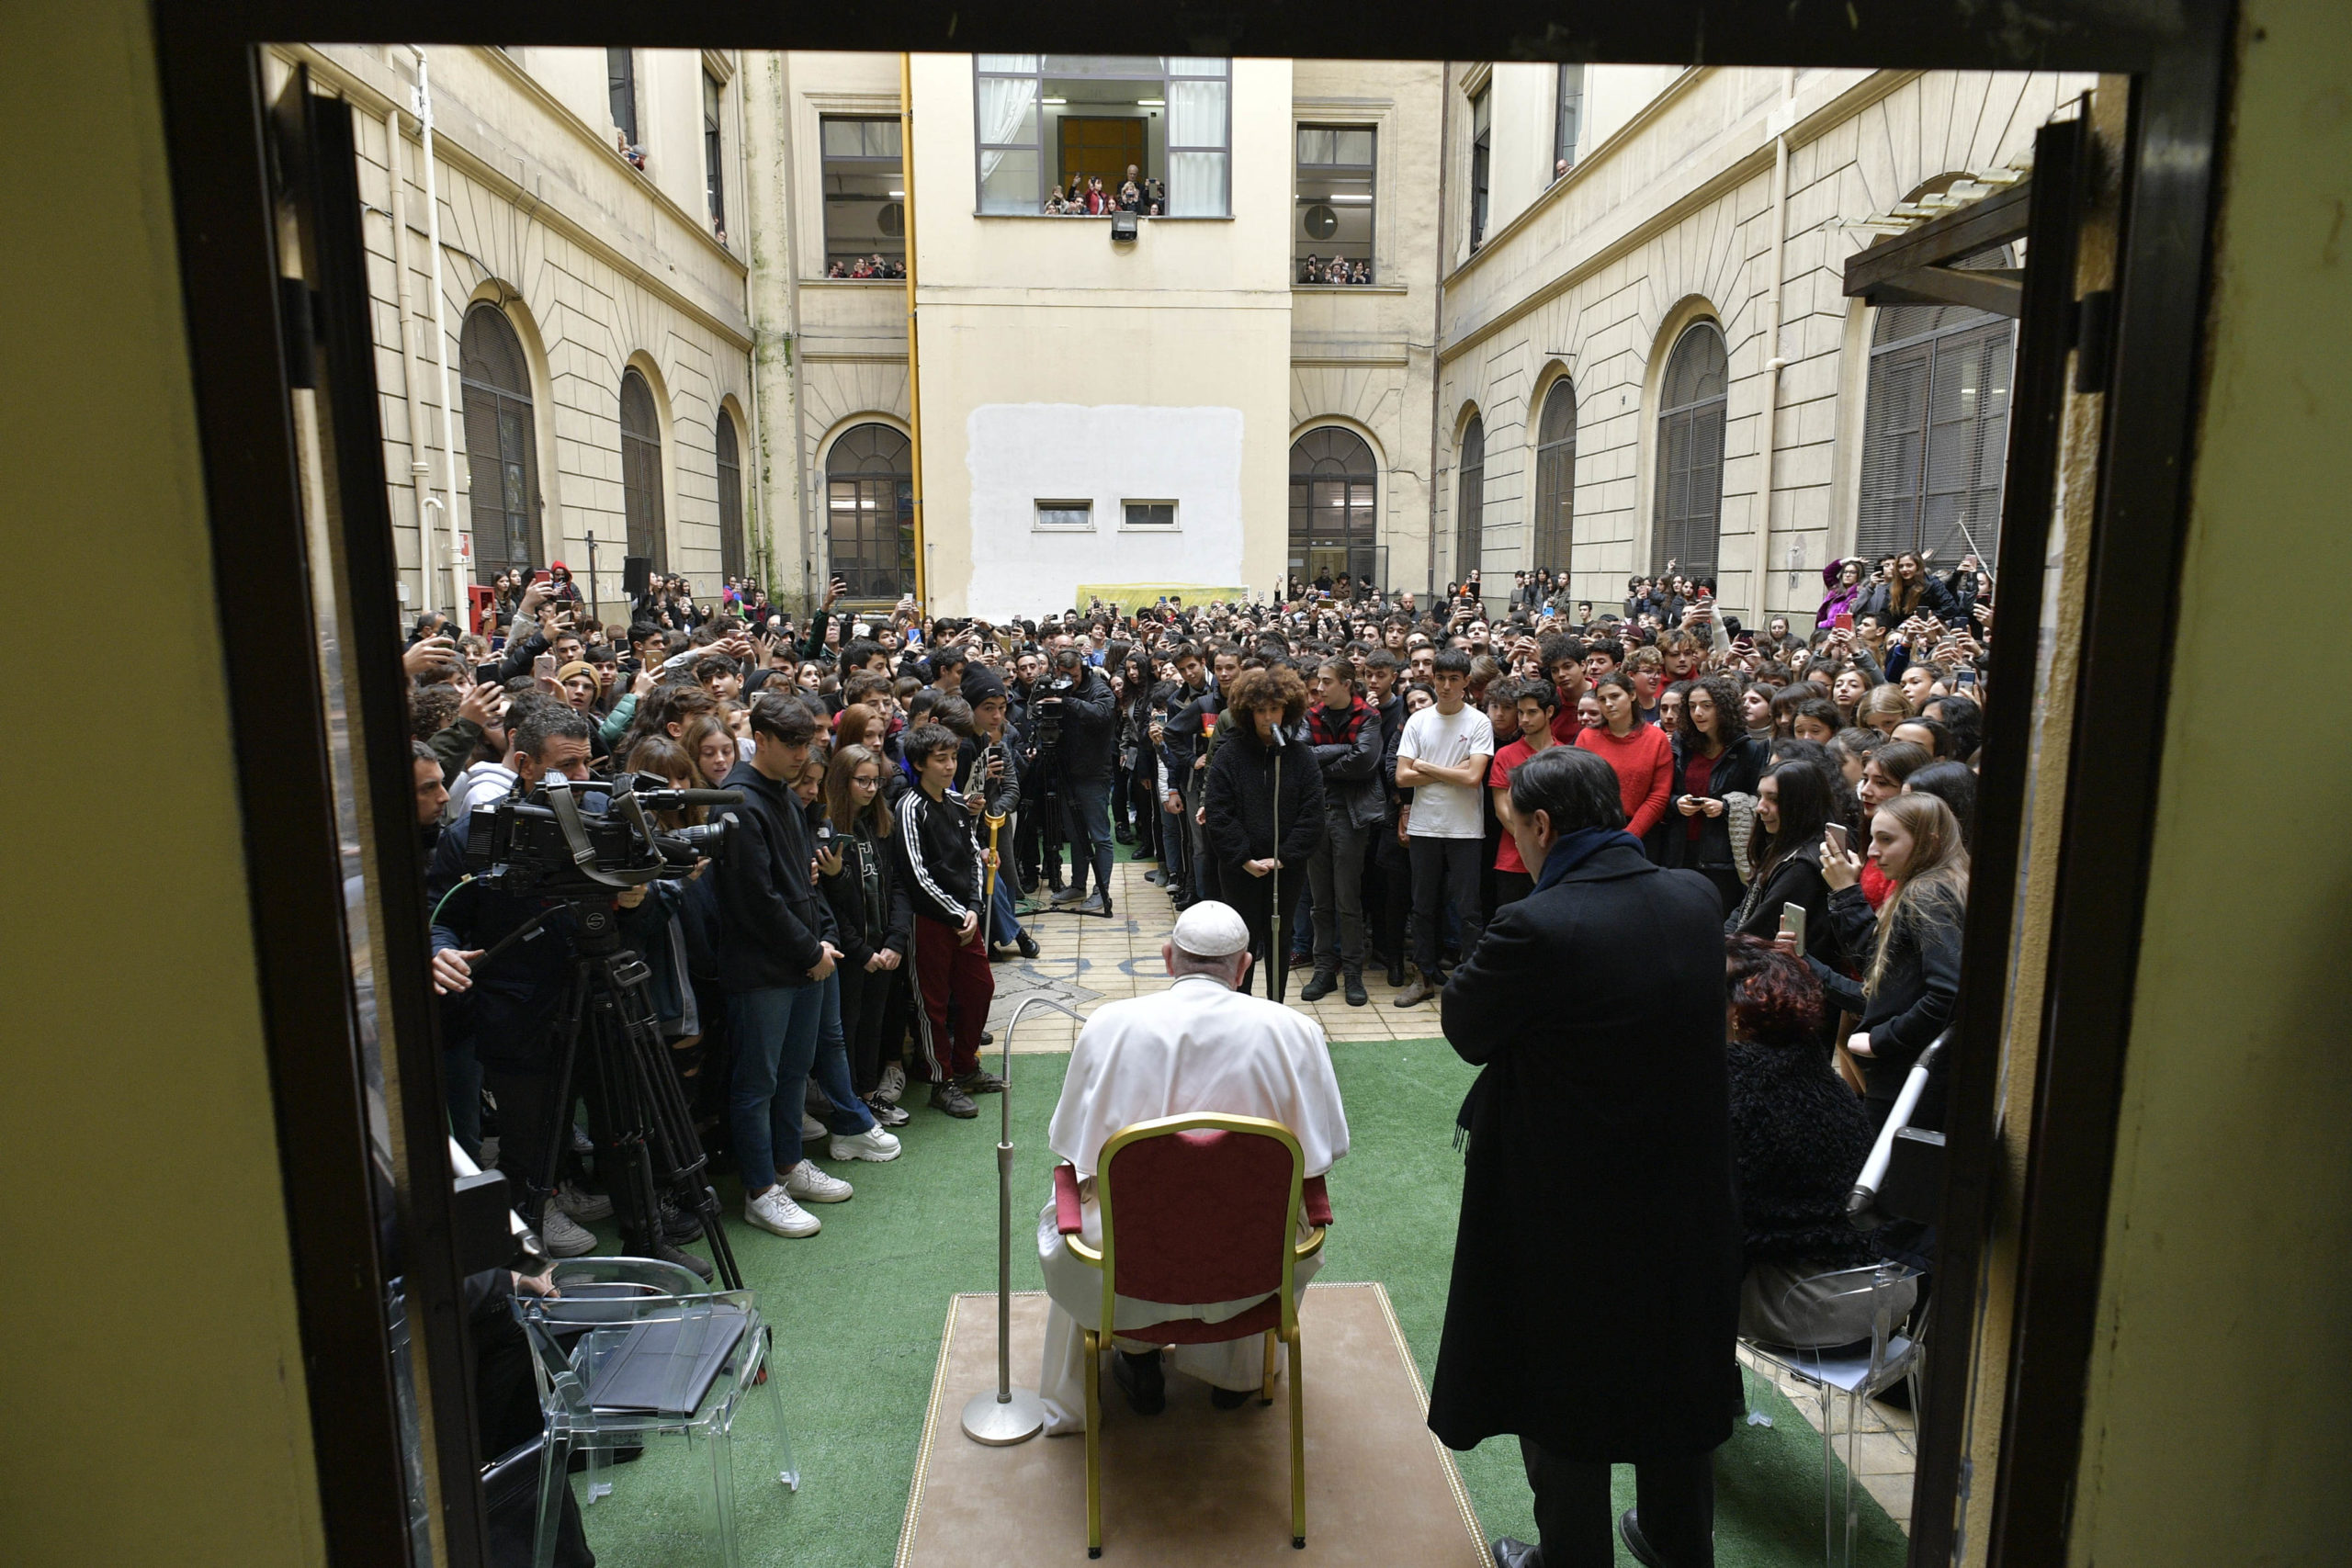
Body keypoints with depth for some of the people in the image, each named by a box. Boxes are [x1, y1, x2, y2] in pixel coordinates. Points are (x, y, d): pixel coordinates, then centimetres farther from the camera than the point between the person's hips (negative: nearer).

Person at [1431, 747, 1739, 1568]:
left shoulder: (1536, 926, -27)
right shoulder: (1697, 899, -7)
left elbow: (1466, 1028, -14)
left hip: (1569, 1206, -6)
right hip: (1685, 1192, 7)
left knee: (1562, 1395, 16)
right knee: (1675, 1377, 26)